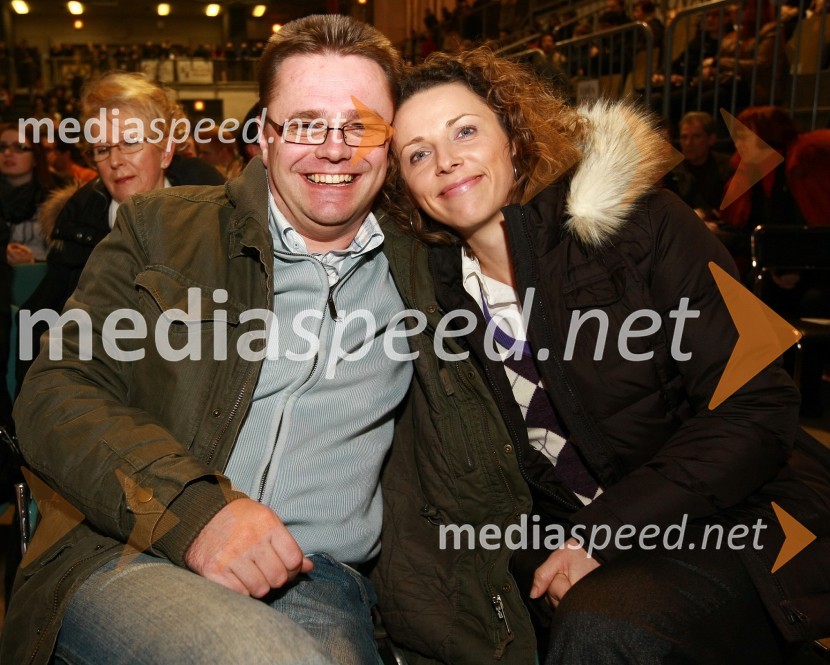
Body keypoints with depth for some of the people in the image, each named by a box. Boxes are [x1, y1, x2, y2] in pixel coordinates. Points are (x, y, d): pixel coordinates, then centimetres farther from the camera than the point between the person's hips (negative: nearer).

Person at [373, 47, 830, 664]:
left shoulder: (637, 223, -10)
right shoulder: (430, 286, 2)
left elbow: (755, 409, -12)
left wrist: (604, 534, -17)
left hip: (731, 520, -4)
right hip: (563, 538, 5)